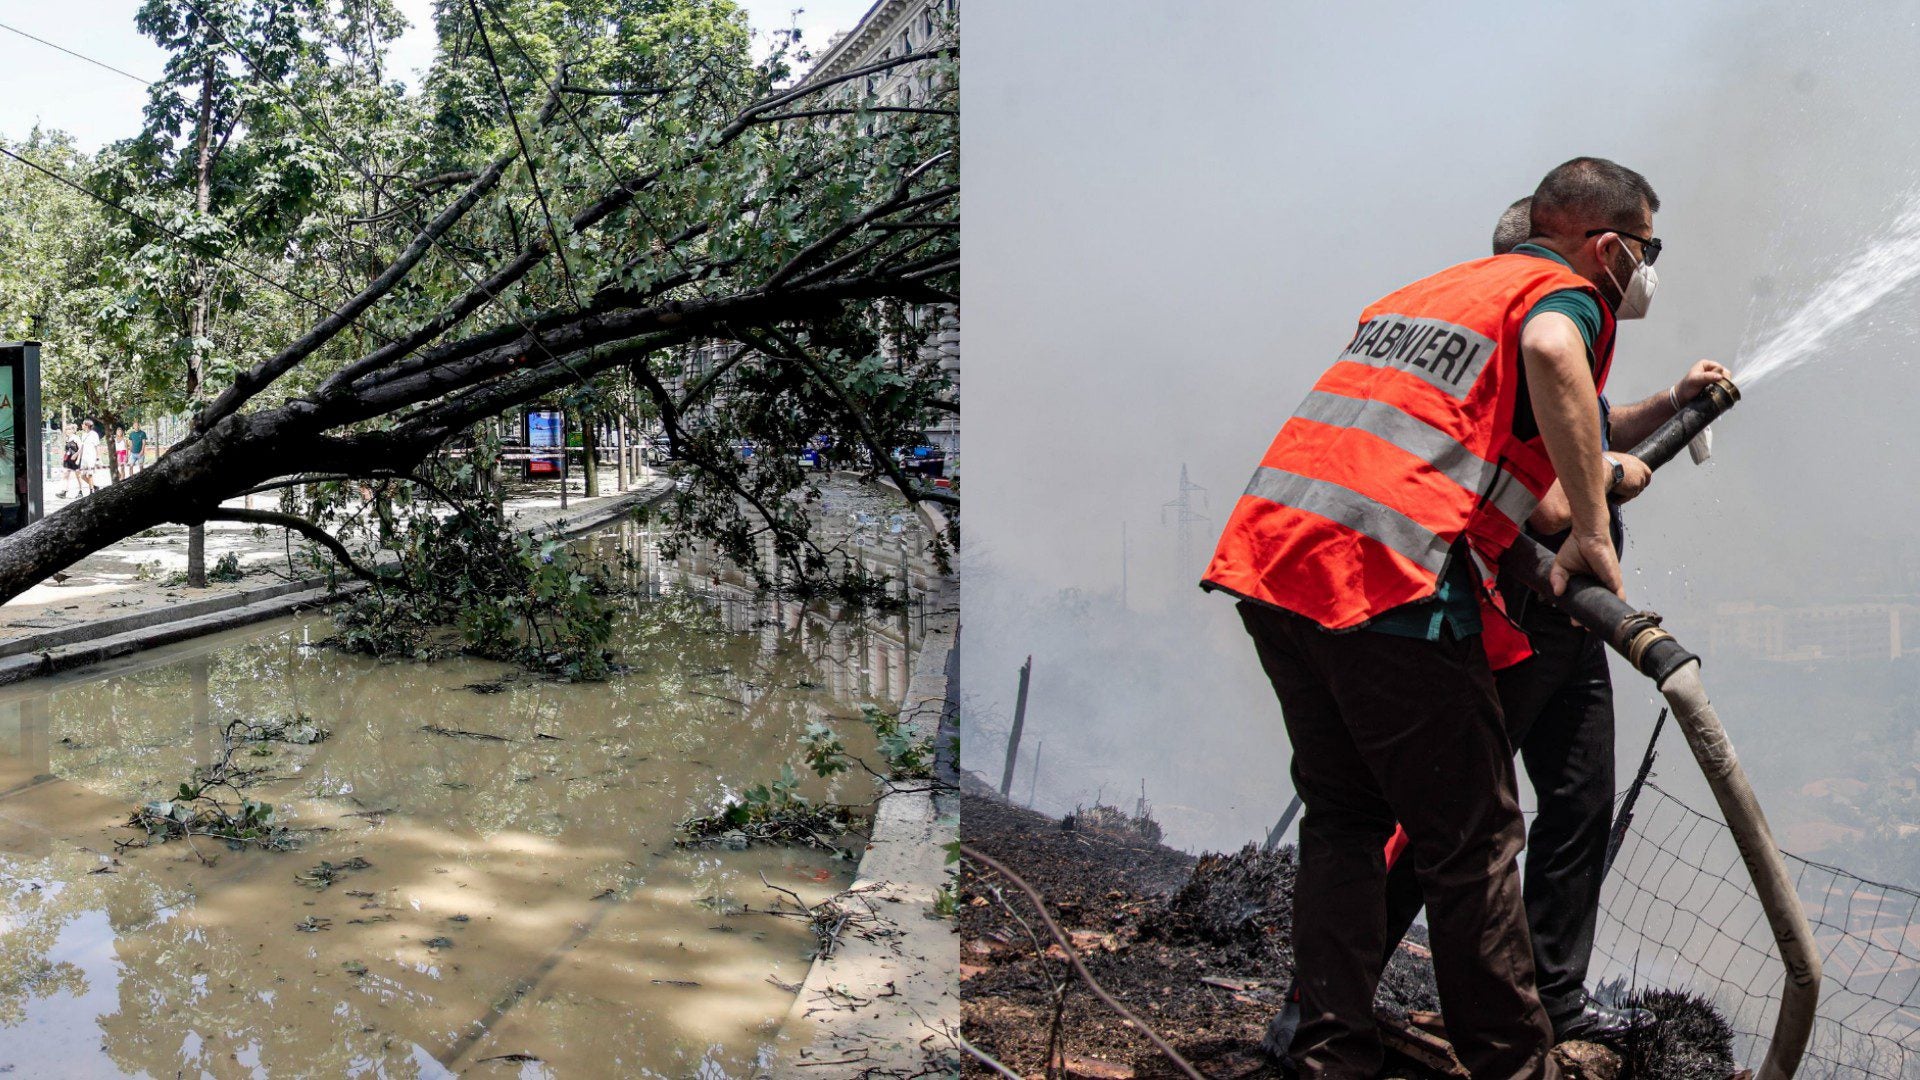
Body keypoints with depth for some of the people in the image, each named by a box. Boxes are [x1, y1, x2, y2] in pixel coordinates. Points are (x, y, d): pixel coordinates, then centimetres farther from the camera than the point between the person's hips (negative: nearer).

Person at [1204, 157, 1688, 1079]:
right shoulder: (1565, 291, 4)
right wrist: (1592, 531, -17)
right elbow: (1550, 349, -22)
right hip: (1388, 582, -8)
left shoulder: (1429, 287, 28)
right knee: (1470, 838, 5)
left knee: (1342, 815, 19)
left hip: (1268, 552, 8)